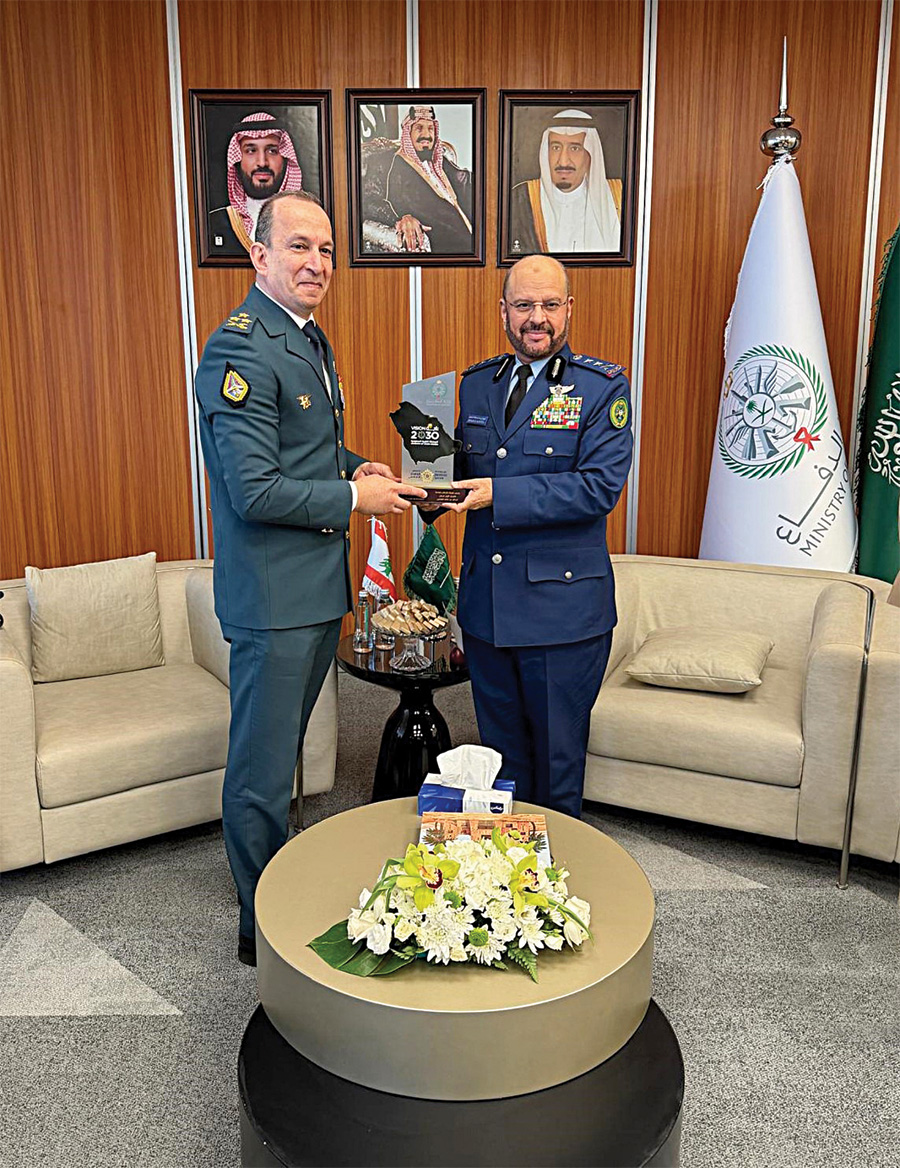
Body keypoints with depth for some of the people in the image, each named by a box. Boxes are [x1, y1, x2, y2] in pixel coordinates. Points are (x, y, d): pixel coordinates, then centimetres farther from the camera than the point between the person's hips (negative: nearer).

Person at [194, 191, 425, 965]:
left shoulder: (311, 341, 13)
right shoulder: (240, 350, -18)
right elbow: (254, 491, -23)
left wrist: (356, 467, 6)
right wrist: (354, 498, -14)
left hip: (320, 586, 10)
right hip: (272, 596, -10)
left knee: (281, 756, 22)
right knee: (262, 773, 4)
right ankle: (263, 927, 22)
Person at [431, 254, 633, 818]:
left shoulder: (603, 387, -6)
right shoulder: (476, 383, 9)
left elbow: (600, 486, -17)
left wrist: (500, 494, -23)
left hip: (564, 607, -4)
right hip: (485, 601, 5)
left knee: (559, 755, 10)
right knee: (500, 750, 19)